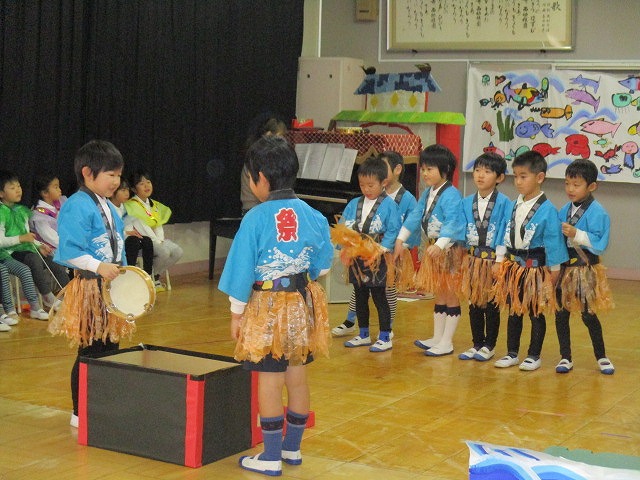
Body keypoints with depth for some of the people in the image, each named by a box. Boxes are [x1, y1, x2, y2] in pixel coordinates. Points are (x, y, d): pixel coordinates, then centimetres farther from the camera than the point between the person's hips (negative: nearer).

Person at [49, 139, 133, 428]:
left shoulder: (109, 208, 14)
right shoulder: (77, 207, -15)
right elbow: (69, 252, -22)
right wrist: (99, 267, -31)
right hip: (88, 289, -9)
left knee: (110, 349, 13)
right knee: (90, 352, -1)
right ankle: (80, 413, 11)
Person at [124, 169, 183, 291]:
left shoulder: (155, 205, 15)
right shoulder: (131, 205, -9)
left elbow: (159, 225, 10)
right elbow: (140, 227, -16)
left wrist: (160, 239, -10)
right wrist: (156, 241, -18)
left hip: (156, 239, 8)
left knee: (178, 252, -13)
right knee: (164, 252, -30)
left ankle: (155, 275, 4)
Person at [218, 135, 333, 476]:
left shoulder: (256, 218, -16)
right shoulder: (312, 215, -2)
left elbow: (242, 269, -11)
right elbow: (322, 266, 6)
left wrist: (236, 313, -2)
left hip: (266, 308, -5)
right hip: (303, 306, 5)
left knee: (269, 382, 3)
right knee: (297, 379, 15)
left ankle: (271, 458, 10)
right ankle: (292, 448, 28)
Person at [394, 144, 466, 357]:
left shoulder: (451, 195, -19)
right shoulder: (427, 193, 8)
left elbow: (452, 224, -28)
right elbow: (415, 216, 14)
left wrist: (439, 245, -39)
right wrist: (400, 239, 9)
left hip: (449, 250, -9)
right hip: (432, 247, 9)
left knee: (450, 295, 1)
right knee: (439, 294, 17)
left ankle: (446, 342, 8)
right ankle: (437, 337, 26)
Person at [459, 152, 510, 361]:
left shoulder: (504, 203, -9)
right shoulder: (466, 203, 5)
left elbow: (504, 234, -10)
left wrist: (499, 260, -12)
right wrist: (462, 258, 4)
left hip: (493, 259, -4)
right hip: (472, 259, 4)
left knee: (491, 305, 6)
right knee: (474, 304, 11)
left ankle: (489, 346, 18)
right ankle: (477, 344, 22)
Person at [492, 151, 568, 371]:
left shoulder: (547, 209, -13)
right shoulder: (512, 207, 4)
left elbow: (553, 240, -11)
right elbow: (505, 235, 10)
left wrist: (554, 269, -9)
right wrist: (500, 262, 9)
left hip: (535, 267, -5)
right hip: (513, 266, 6)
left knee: (535, 313, 7)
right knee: (513, 311, 14)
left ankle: (534, 356, 19)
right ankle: (512, 353, 25)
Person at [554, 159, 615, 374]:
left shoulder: (597, 212, -12)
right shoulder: (564, 211, 6)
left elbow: (600, 243, -19)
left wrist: (576, 234, -27)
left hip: (585, 270, -6)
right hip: (564, 268, 6)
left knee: (588, 315, 1)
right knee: (560, 314, 7)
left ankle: (601, 357, 19)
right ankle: (565, 358, 19)